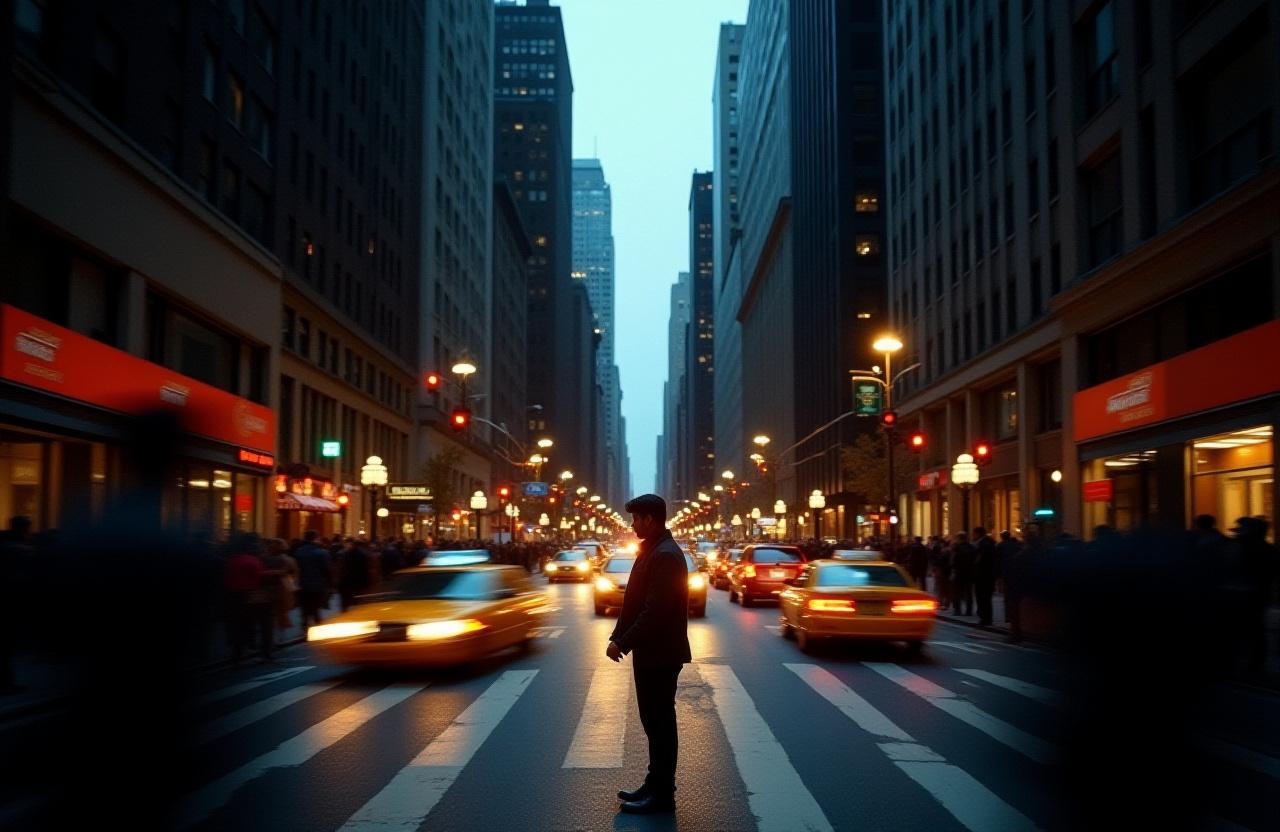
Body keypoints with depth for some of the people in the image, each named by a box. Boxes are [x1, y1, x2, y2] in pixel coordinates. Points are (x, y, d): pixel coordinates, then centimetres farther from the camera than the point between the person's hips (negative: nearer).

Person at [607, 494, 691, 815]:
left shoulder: (666, 556, -20)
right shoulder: (652, 550, 12)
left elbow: (655, 611, -25)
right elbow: (637, 602, 15)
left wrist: (622, 643, -18)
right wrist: (619, 637, 6)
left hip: (660, 654, -10)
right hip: (650, 652, 10)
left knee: (660, 722, 0)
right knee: (654, 721, 15)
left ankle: (662, 794, 10)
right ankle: (655, 785, 25)